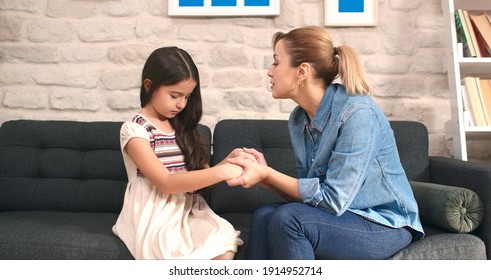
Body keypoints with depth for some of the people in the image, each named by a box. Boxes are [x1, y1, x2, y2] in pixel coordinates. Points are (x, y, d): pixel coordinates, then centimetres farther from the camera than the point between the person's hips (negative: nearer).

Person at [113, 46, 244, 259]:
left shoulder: (182, 126, 14)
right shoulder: (134, 129, -7)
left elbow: (199, 175, 12)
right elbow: (166, 183, -17)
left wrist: (227, 163, -8)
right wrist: (220, 172, -23)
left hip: (187, 212, 6)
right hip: (155, 218, -5)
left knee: (226, 246, -23)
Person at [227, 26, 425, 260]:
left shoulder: (356, 112, -22)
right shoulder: (299, 119, 1)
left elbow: (333, 199, -22)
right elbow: (307, 192, 3)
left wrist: (267, 175, -21)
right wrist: (265, 175, -13)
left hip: (385, 225, -6)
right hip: (343, 214, 6)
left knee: (287, 218, -27)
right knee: (264, 216, -18)